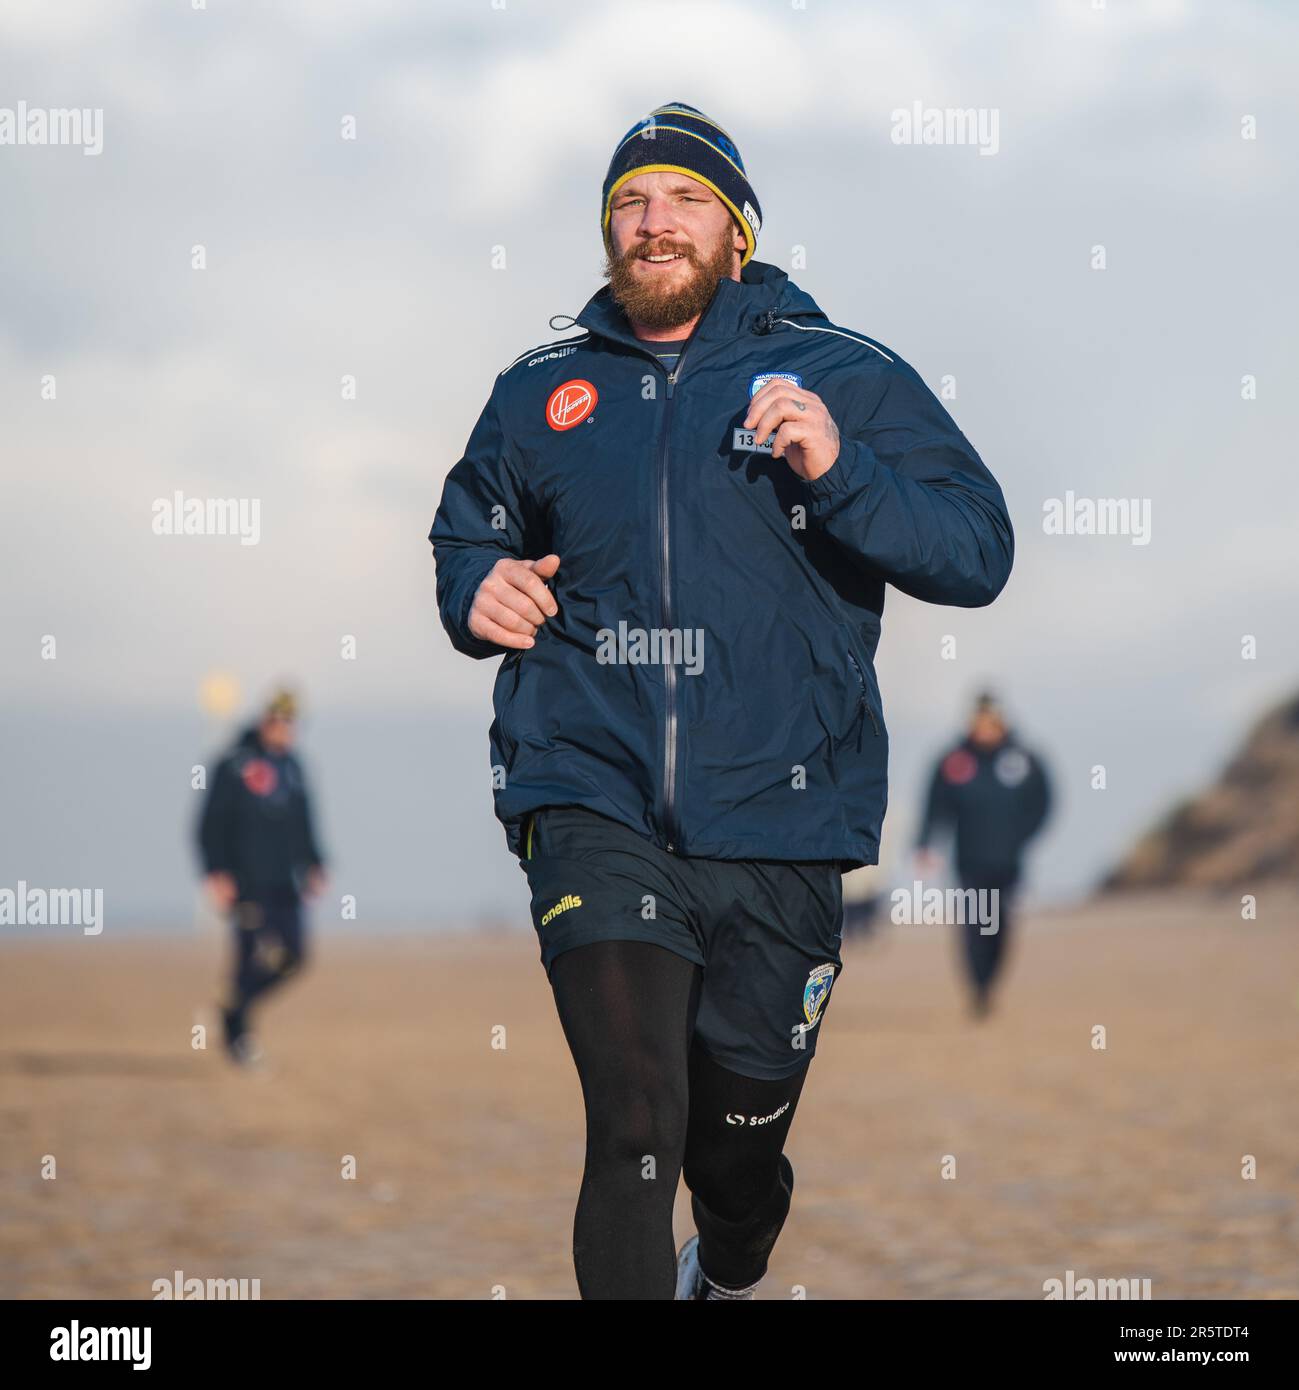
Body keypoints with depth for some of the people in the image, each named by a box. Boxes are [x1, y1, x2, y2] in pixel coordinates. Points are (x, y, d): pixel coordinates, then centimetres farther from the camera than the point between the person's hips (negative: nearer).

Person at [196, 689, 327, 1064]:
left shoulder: (291, 767, 14)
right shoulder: (235, 765, -7)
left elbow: (302, 825, 23)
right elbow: (211, 822, -8)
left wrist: (313, 865, 12)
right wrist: (215, 873, -15)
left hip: (281, 882, 7)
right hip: (244, 881, -7)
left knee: (293, 954, 0)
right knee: (253, 955, -11)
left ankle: (236, 1008, 18)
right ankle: (237, 1031, 3)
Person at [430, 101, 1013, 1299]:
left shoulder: (842, 378, 4)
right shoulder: (541, 393, 12)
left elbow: (978, 555, -2)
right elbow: (464, 531, 29)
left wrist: (839, 472, -18)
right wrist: (476, 592, 5)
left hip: (774, 821, 0)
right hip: (593, 805, 0)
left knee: (740, 1145, 15)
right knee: (635, 1129, -20)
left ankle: (730, 1277, 47)